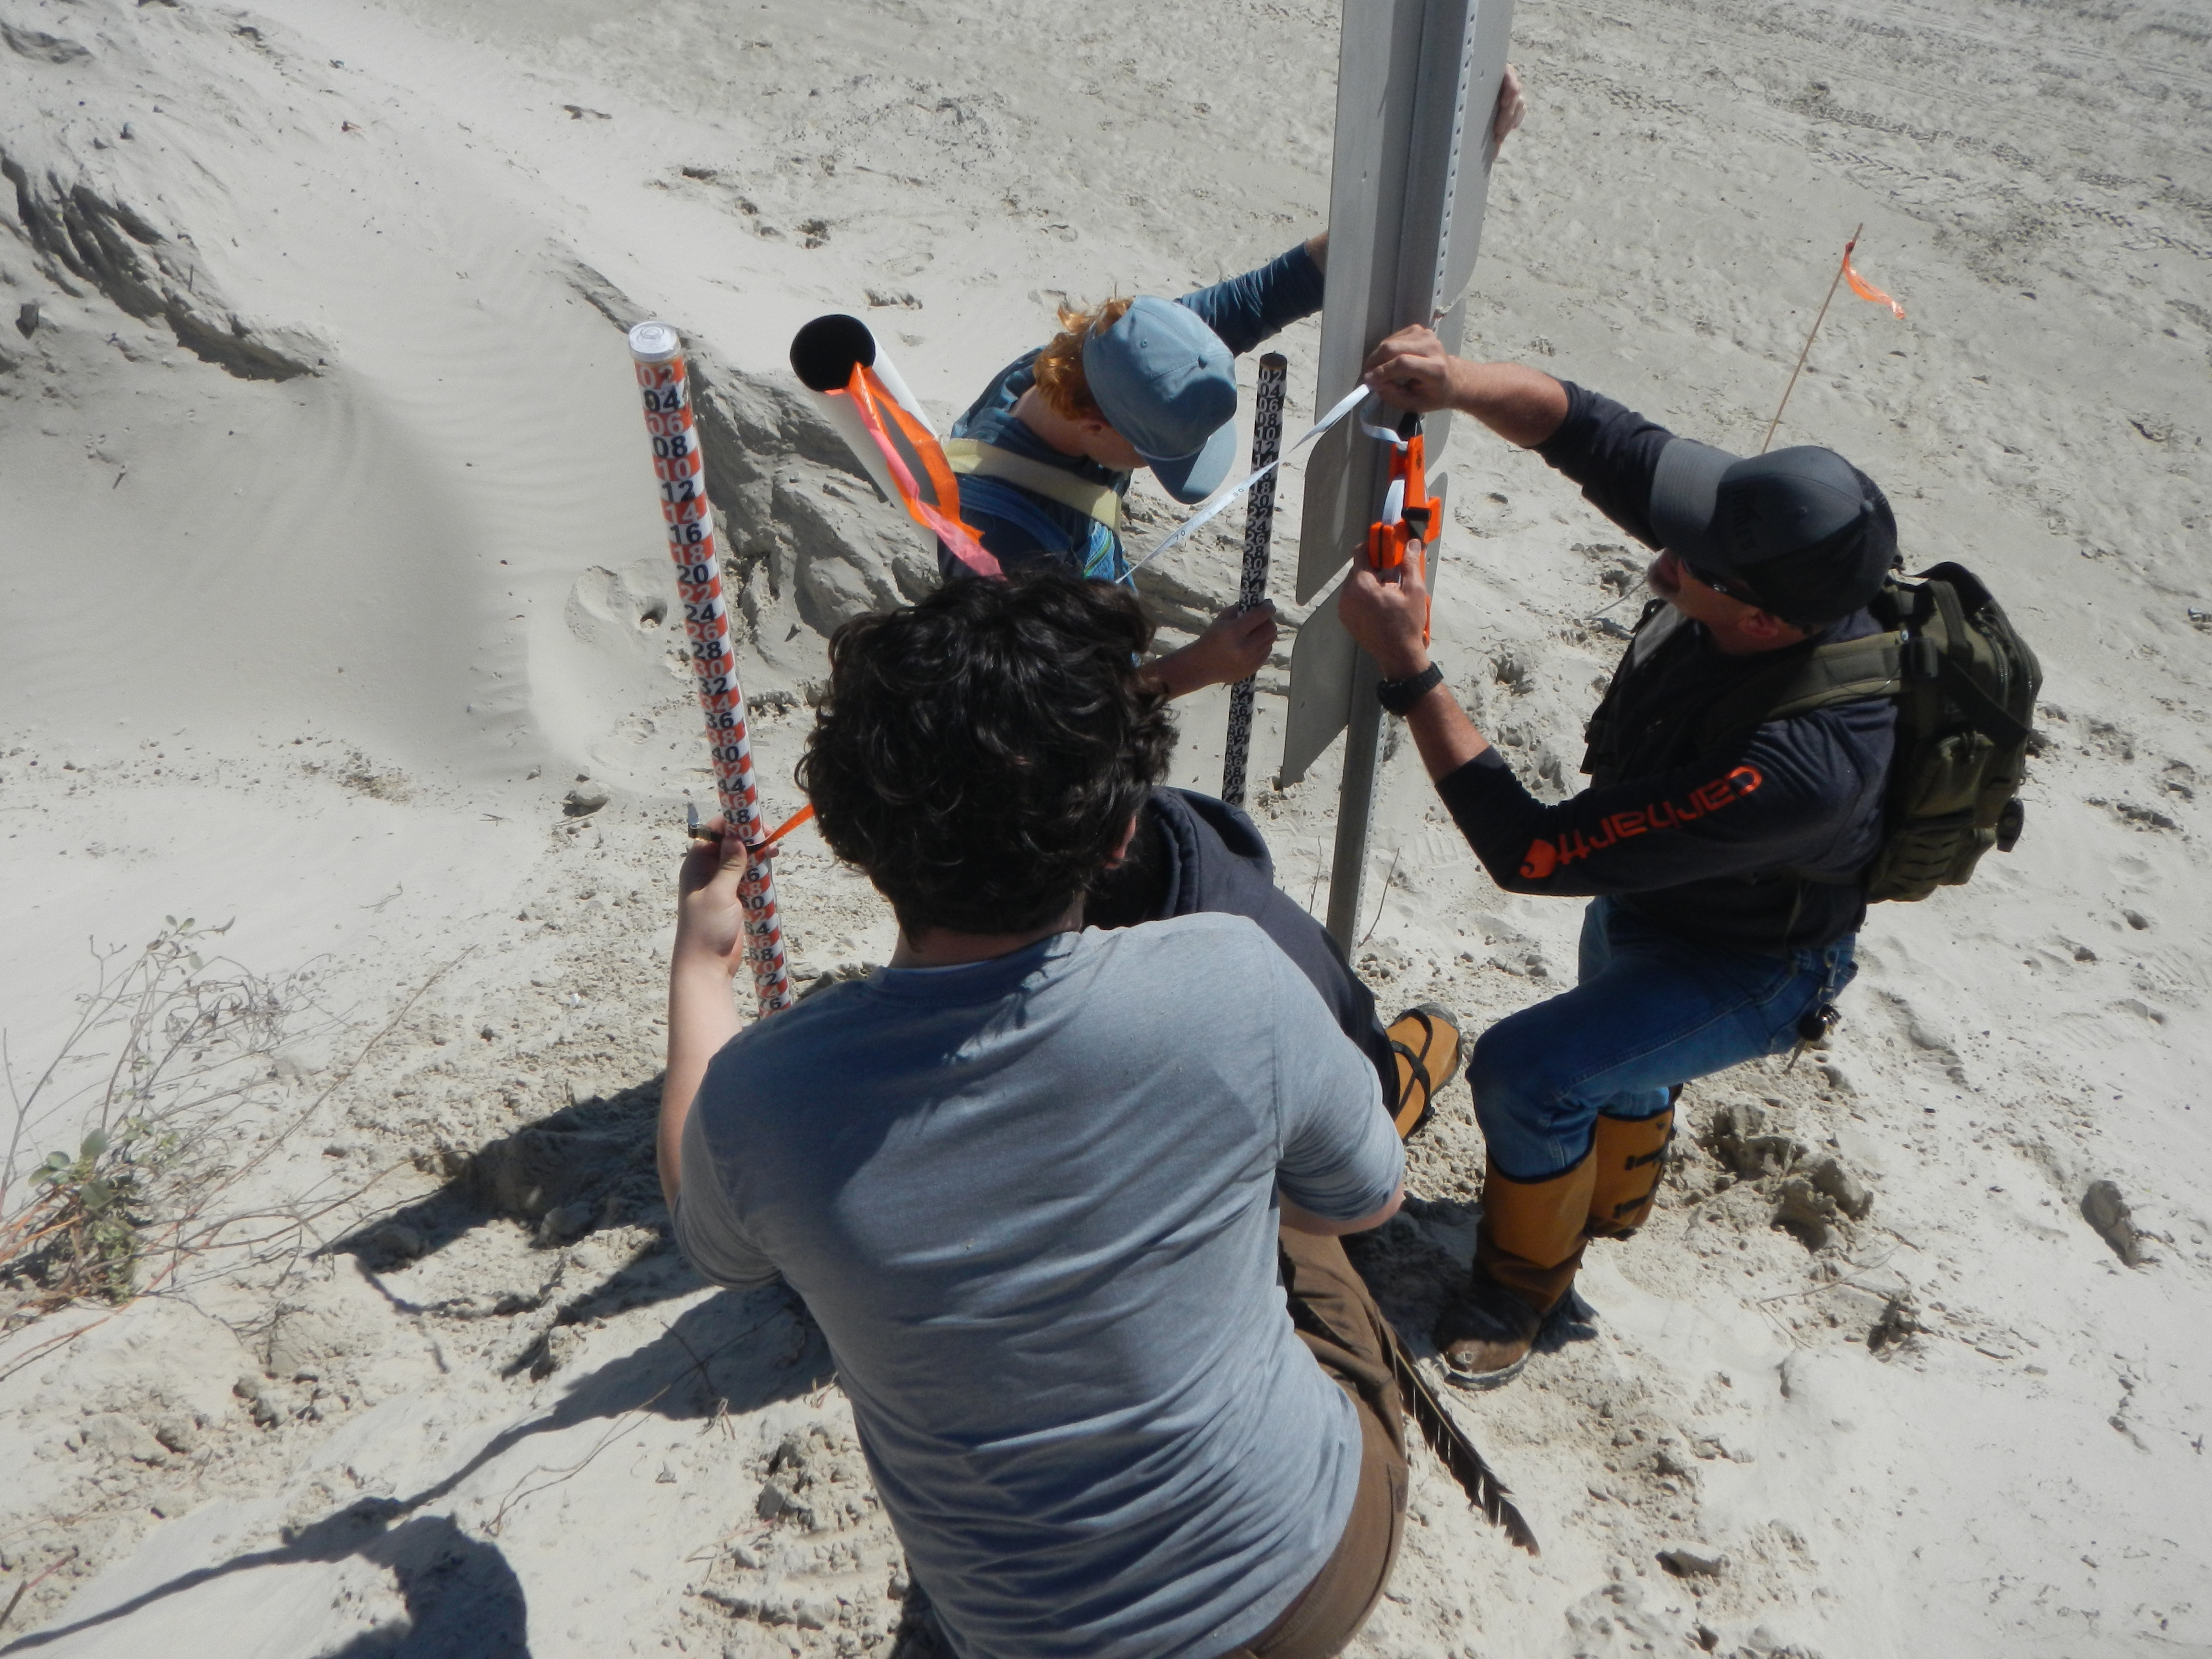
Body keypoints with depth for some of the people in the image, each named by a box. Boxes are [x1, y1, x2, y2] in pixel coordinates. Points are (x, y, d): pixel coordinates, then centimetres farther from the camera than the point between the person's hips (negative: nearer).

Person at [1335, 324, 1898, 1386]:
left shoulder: (1798, 768, -46)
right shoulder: (1769, 540, -27)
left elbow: (1532, 852, -42)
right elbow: (1581, 427, -18)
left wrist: (1406, 669, -40)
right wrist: (1456, 381, -39)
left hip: (1750, 971, -8)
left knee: (1529, 1069, -20)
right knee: (1614, 1048, 30)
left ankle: (1520, 1287, 11)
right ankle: (1611, 1203, 63)